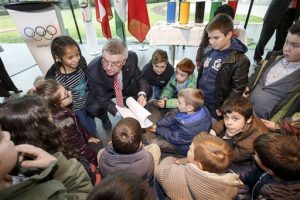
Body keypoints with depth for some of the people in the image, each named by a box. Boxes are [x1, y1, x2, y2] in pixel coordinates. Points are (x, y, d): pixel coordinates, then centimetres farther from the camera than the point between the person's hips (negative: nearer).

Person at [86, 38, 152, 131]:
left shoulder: (132, 57, -30)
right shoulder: (93, 70, -36)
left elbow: (139, 78, -13)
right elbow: (103, 99, -26)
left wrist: (142, 94, -34)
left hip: (126, 86, 3)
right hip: (105, 92, -2)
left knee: (148, 90, -16)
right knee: (93, 108, -28)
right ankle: (104, 117, 11)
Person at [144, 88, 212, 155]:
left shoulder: (189, 126, -44)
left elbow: (174, 138, -25)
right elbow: (173, 118, -10)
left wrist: (158, 129, -12)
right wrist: (157, 124, -11)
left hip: (184, 147, -8)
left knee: (147, 136, -11)